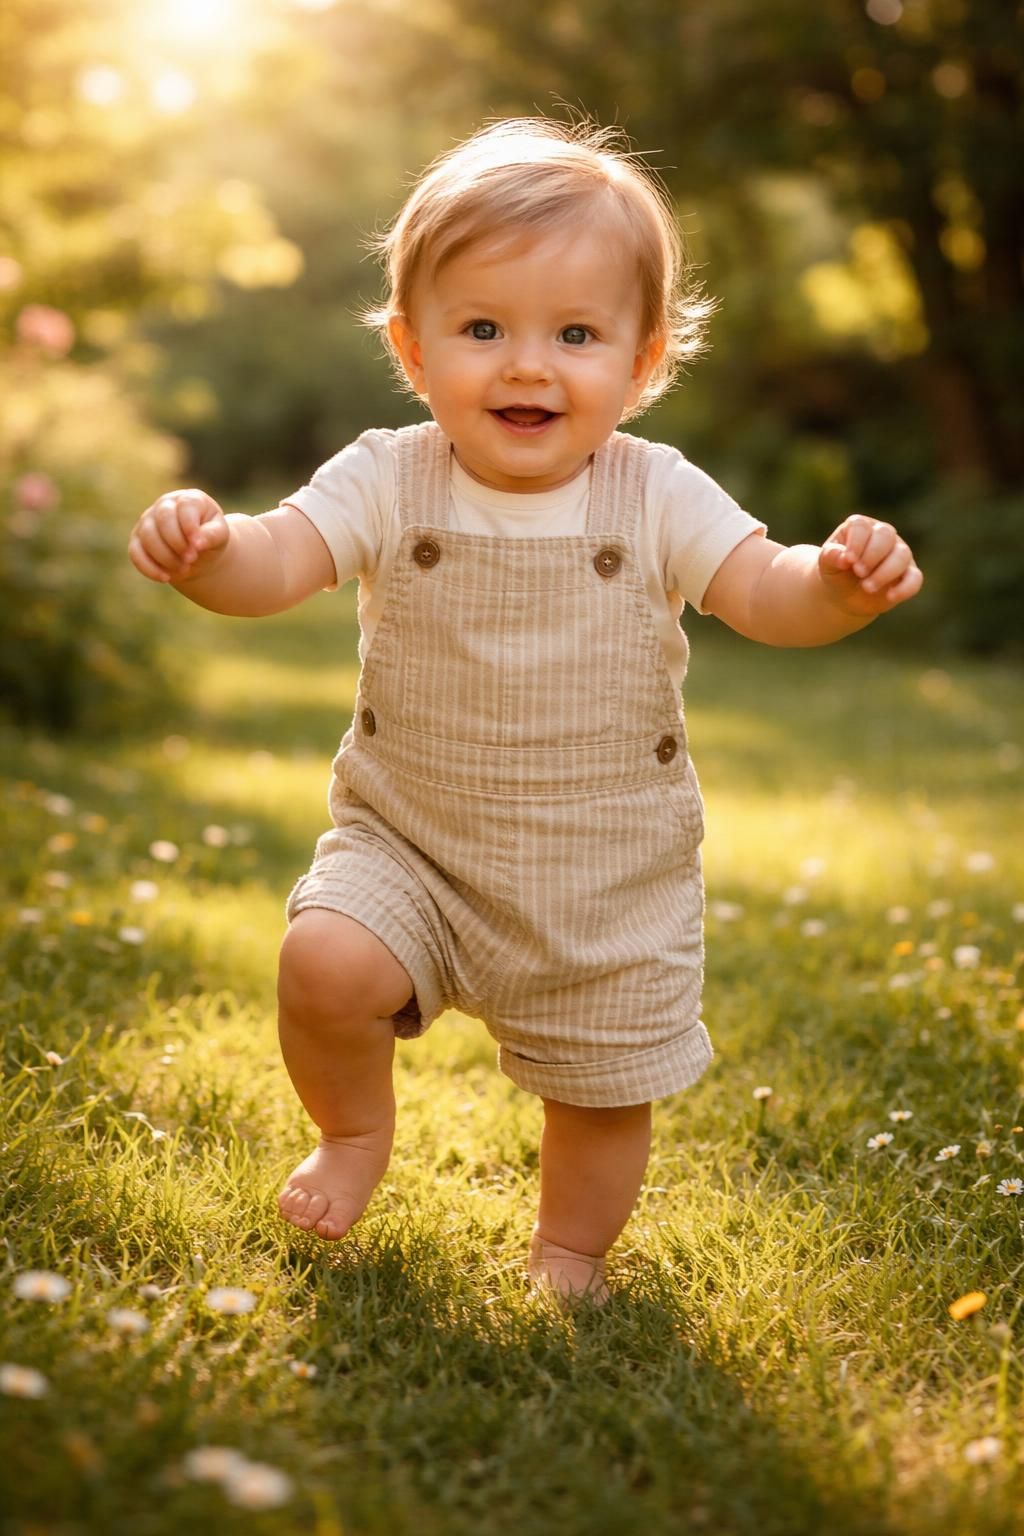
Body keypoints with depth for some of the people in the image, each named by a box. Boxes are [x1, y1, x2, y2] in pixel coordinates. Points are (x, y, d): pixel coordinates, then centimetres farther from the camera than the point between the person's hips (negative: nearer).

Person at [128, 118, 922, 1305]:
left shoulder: (657, 496, -10)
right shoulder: (387, 482, -11)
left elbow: (762, 594, -15)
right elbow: (276, 563, -22)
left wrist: (840, 585, -38)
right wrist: (207, 549, -45)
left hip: (610, 879, 1)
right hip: (408, 840, 0)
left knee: (606, 1091, 9)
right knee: (325, 967, -23)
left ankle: (568, 1253, 41)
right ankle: (356, 1128, 13)